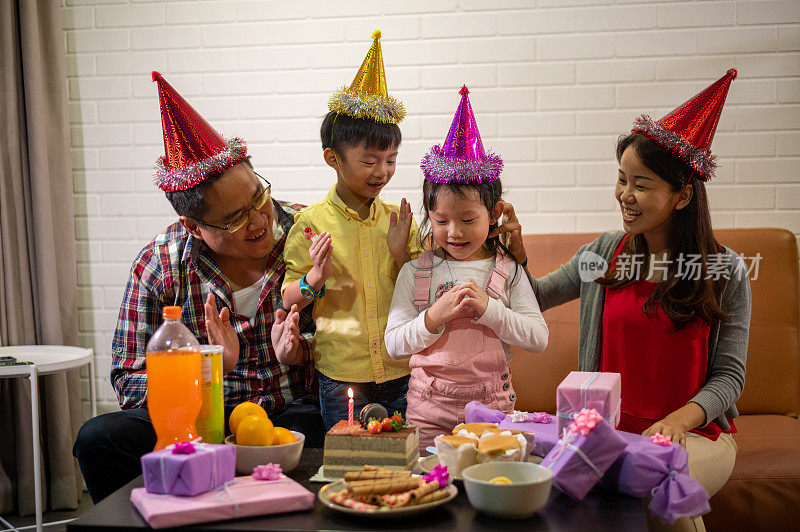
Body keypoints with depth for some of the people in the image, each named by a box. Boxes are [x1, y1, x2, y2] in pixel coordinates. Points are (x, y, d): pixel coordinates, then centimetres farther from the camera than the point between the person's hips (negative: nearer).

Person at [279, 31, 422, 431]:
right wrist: (314, 280, -19)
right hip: (340, 376, -2)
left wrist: (402, 253, -9)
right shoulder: (310, 223, -6)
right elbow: (287, 298, 0)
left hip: (401, 373, 3)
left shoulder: (398, 220, 3)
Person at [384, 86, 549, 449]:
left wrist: (488, 309, -17)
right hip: (428, 410, 0)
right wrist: (434, 317, -19)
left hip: (492, 407, 0)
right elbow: (394, 344, -3)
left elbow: (538, 338, -5)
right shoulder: (414, 273, 1)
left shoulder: (508, 271, 0)